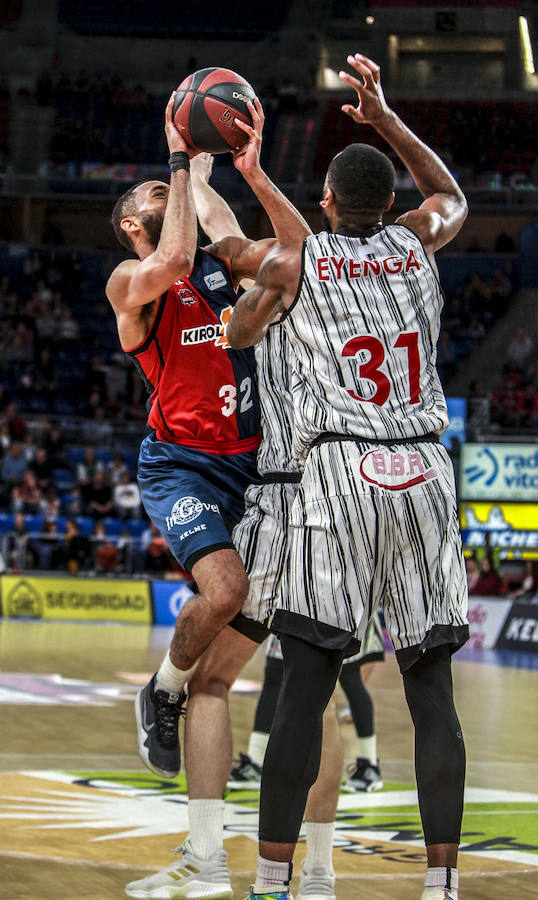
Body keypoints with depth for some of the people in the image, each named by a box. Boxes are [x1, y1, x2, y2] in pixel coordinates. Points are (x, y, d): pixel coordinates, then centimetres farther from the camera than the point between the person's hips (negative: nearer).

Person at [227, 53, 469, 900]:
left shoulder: (294, 259, 5)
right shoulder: (416, 241, 12)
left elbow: (239, 335, 23)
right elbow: (455, 196, 36)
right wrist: (386, 121, 36)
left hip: (342, 474, -2)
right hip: (425, 474, 2)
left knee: (306, 686, -3)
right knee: (431, 687, 4)